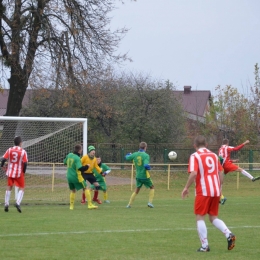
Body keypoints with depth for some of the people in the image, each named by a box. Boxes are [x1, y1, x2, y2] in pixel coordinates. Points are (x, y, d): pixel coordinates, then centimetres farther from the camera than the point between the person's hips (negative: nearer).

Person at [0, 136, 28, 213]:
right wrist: (24, 171, 1)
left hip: (10, 172, 3)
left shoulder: (10, 150, -2)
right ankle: (18, 203, -12)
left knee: (9, 188, 16)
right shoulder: (23, 151, -9)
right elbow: (25, 163, -14)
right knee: (21, 188, 7)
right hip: (19, 172, -3)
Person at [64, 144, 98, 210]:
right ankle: (90, 204, 0)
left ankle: (71, 206, 14)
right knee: (86, 189, 4)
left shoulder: (69, 155, 4)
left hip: (69, 177, 7)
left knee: (73, 190, 20)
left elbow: (65, 162, 20)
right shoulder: (77, 158, -19)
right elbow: (80, 168, -27)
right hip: (76, 177, -7)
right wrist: (86, 166, -12)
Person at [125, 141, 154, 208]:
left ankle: (129, 204, 12)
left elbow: (127, 158, 14)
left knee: (137, 190, 18)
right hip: (145, 176, -5)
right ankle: (150, 202, 8)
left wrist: (128, 154, 37)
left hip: (138, 176, 5)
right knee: (152, 187, 18)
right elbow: (146, 166, -29)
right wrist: (149, 168, -6)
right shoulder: (146, 155, -17)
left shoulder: (135, 154, -1)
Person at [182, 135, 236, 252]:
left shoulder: (195, 156, -5)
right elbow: (221, 173, 12)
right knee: (213, 217, 15)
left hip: (203, 191, -6)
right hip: (216, 191, 6)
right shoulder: (214, 155, 12)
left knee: (200, 217, 3)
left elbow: (193, 173, -17)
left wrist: (186, 188, -7)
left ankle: (204, 246, -2)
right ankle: (229, 234, -8)